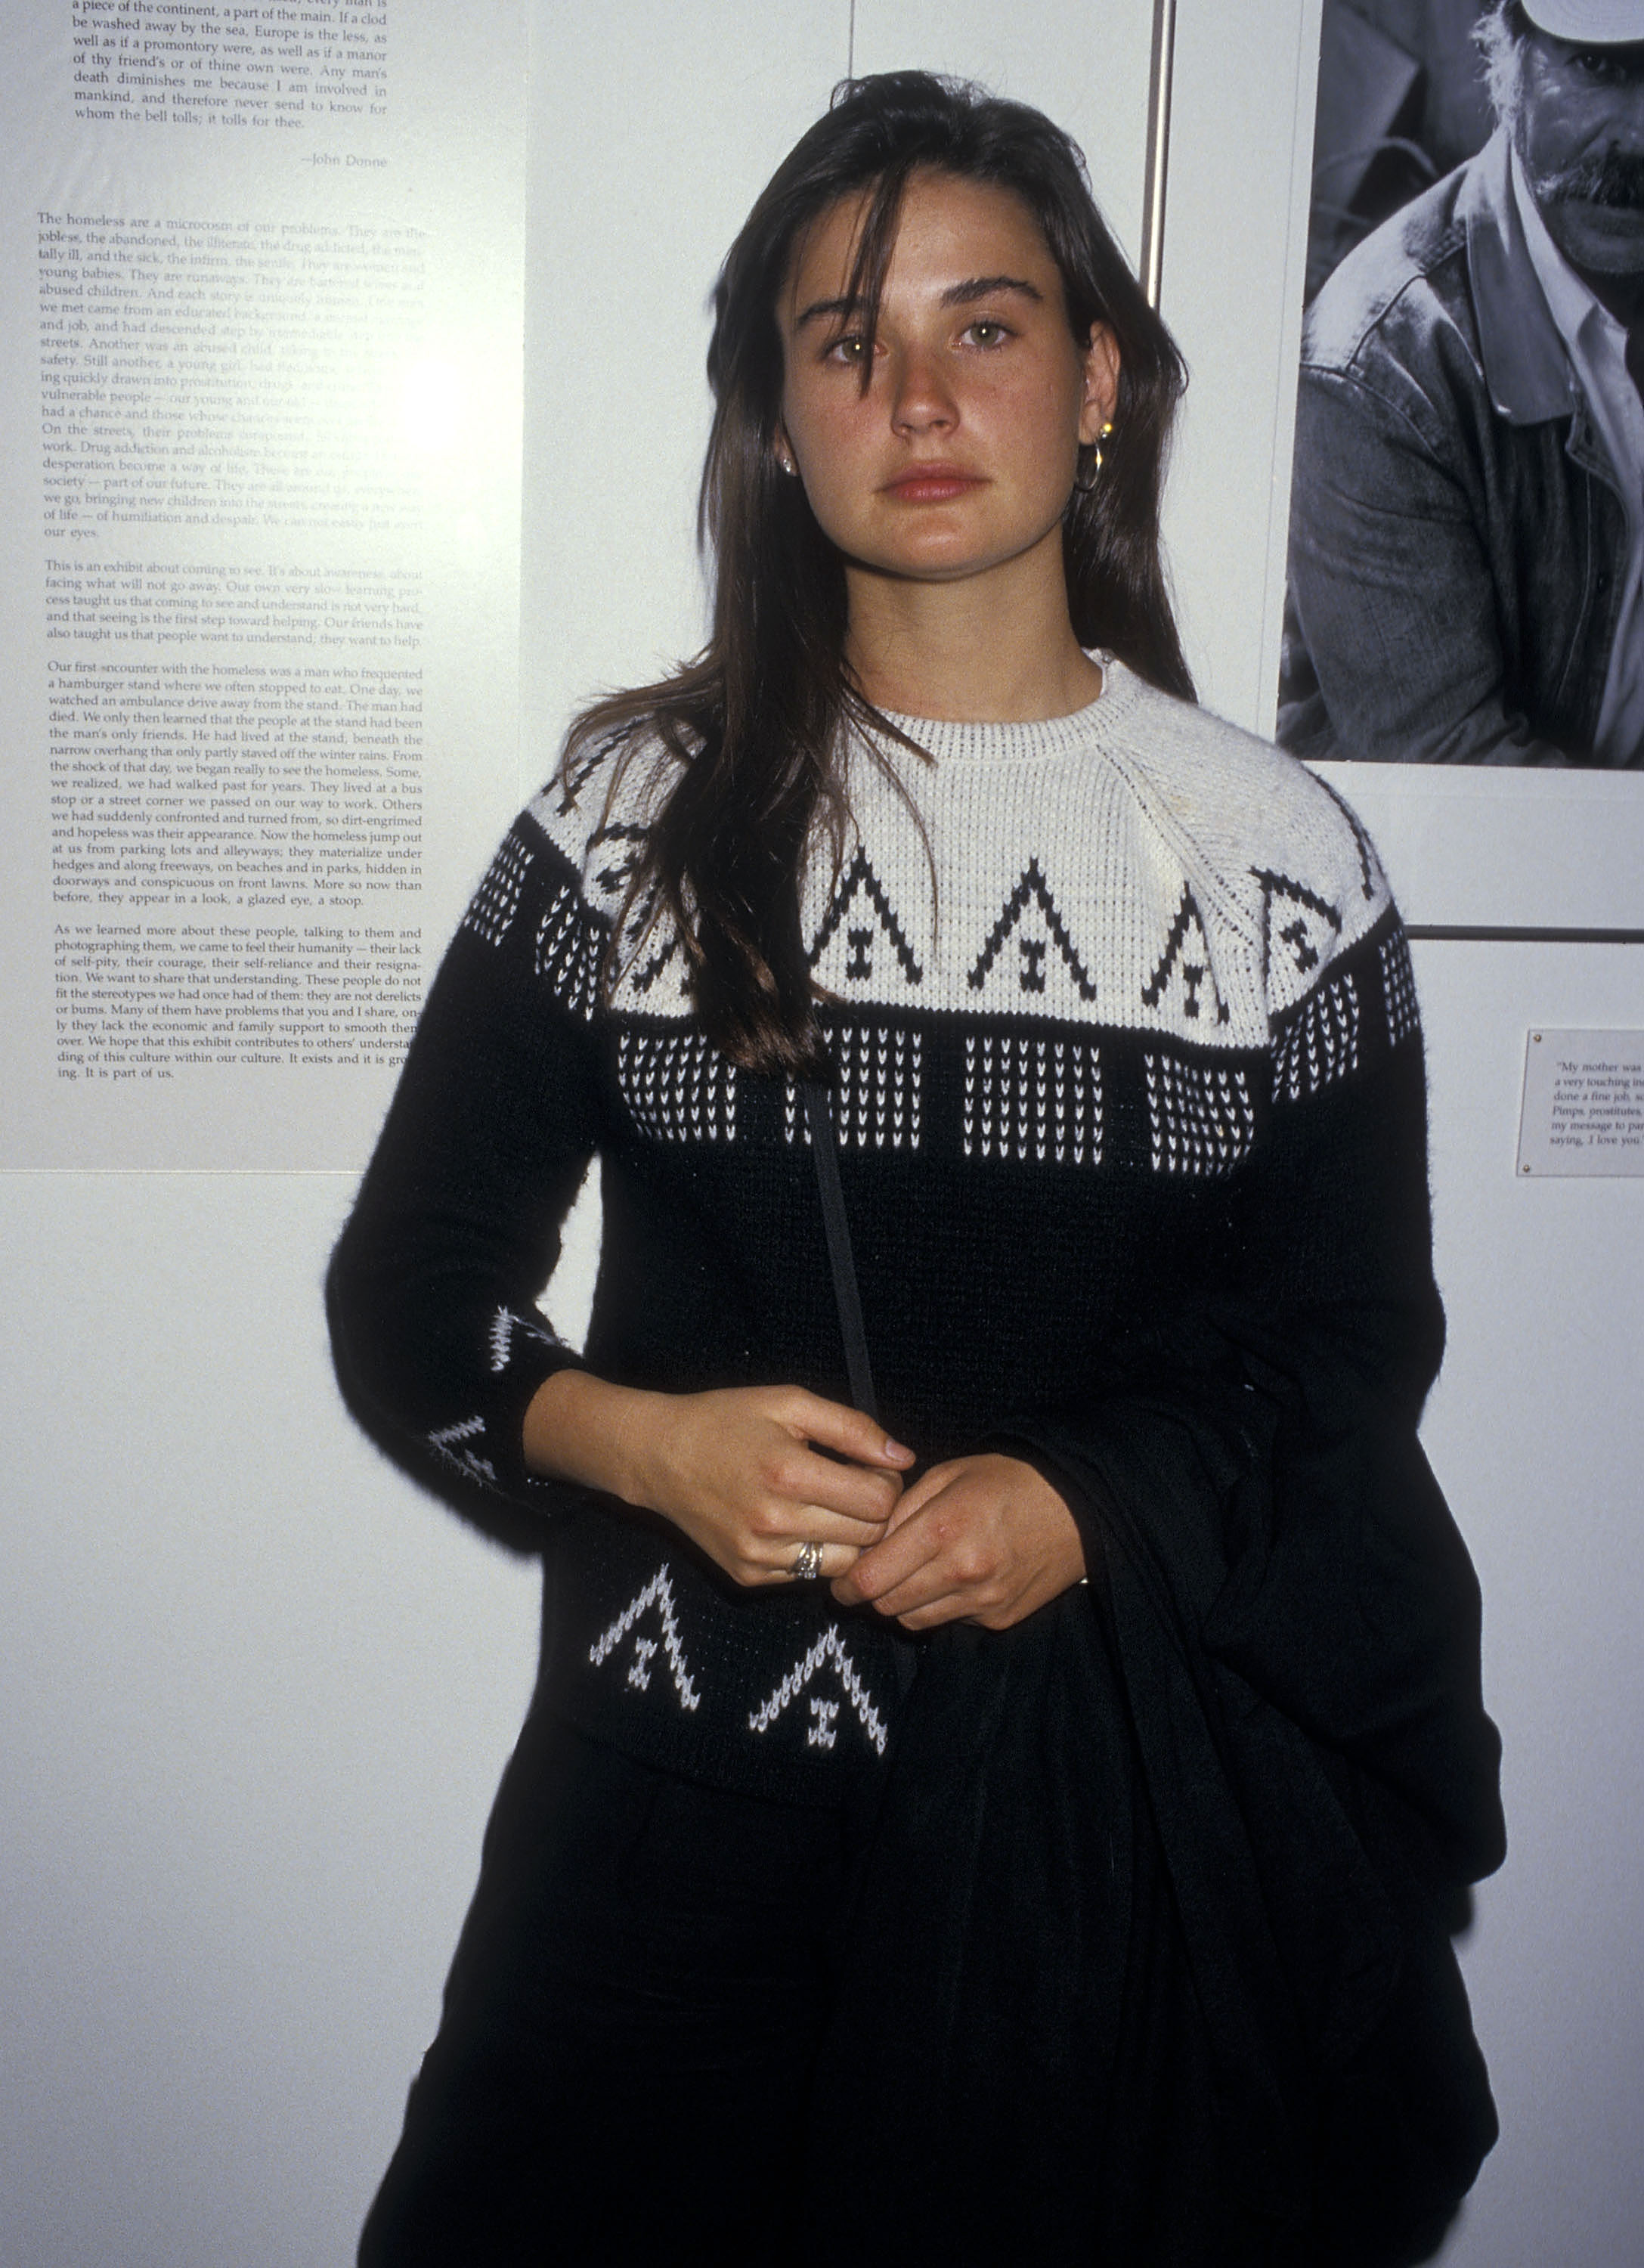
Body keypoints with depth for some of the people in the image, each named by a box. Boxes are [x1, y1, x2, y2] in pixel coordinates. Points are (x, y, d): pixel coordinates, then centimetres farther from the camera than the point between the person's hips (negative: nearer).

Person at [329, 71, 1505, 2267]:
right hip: (680, 1776, 1)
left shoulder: (1277, 850, -2)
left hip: (1118, 1814, 0)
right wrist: (637, 1440, -16)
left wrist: (1088, 1508, -16)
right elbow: (407, 1286, 2)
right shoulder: (638, 815, -1)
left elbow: (1357, 1340, 2)